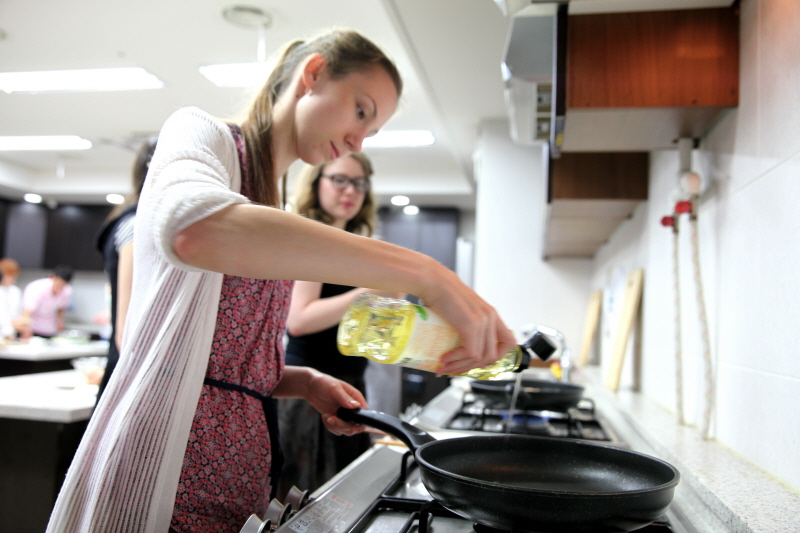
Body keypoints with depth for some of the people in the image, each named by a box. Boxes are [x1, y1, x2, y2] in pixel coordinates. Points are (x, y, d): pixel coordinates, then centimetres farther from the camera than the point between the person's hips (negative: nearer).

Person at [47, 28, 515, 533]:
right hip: (165, 470, -7)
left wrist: (307, 383, 0)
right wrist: (423, 273, -33)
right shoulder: (200, 132, -5)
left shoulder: (273, 212, 17)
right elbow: (193, 226, -32)